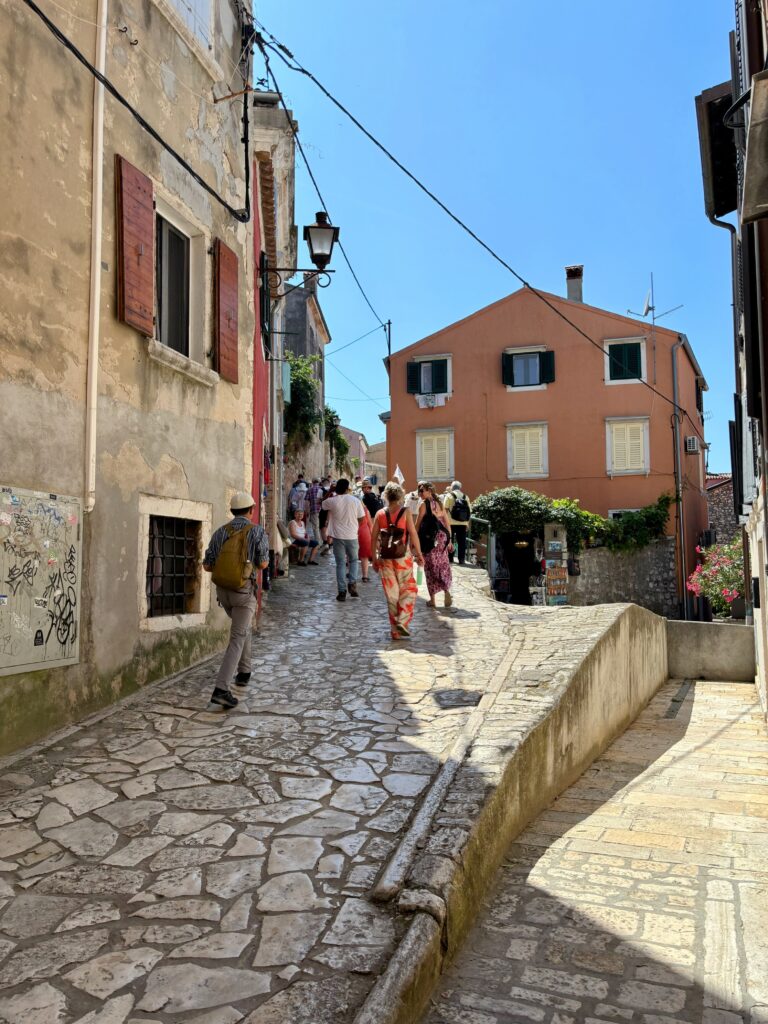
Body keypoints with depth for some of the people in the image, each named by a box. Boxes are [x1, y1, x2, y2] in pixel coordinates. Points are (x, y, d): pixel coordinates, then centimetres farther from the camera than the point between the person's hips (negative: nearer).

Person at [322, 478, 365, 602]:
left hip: (338, 536, 0)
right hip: (352, 536, 0)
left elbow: (322, 504, 15)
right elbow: (362, 518, 0)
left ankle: (342, 591, 4)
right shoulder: (355, 500, -4)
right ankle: (352, 583, 1)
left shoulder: (332, 501, -7)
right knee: (354, 560, 19)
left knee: (340, 563, 6)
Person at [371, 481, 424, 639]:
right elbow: (413, 534, -8)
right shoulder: (405, 513, -4)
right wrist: (419, 554, 1)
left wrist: (374, 558, 10)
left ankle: (395, 630, 14)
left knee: (391, 594, 10)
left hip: (385, 559, 3)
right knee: (408, 590, 10)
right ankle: (403, 621, -6)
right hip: (402, 557, -3)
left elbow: (374, 538, 3)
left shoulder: (380, 514, 4)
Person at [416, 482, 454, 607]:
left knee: (431, 567, 2)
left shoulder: (424, 504, -6)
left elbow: (418, 524, -5)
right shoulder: (439, 504, 13)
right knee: (443, 565, 13)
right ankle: (447, 593, 4)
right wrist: (449, 540, 17)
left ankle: (432, 600, 6)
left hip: (430, 538, -5)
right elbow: (447, 523, 12)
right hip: (442, 537, 6)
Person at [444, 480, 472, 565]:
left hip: (451, 523, -2)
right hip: (463, 523, 2)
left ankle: (450, 558, 15)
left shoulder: (449, 496, 0)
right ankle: (462, 559, 2)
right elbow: (469, 511, 5)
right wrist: (467, 524, 11)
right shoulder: (465, 497, 8)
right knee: (462, 542, 5)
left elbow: (445, 509, -8)